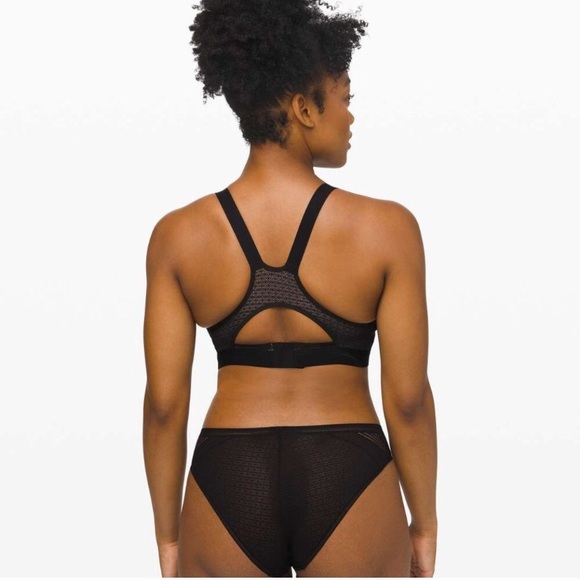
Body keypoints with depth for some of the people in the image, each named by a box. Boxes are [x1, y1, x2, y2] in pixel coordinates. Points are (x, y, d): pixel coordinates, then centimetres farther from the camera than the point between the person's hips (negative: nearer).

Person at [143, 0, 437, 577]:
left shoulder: (178, 234, -4)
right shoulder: (386, 228, -9)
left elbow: (164, 403, -2)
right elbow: (407, 398, -7)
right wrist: (424, 521, 7)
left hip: (227, 486, 2)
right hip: (348, 486, -1)